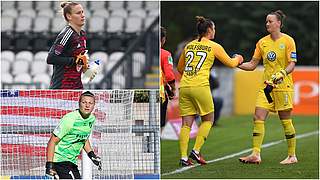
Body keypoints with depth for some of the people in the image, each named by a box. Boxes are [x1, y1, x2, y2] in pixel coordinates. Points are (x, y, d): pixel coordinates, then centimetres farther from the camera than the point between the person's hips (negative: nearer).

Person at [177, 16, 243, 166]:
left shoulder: (188, 46, 16)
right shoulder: (214, 47, 3)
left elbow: (179, 68, 27)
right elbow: (230, 63, 15)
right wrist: (238, 59, 36)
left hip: (184, 87, 4)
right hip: (200, 86, -4)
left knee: (186, 124, 5)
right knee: (208, 120, 12)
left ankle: (183, 157, -2)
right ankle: (196, 151, 1)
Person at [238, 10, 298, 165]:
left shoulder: (288, 41, -5)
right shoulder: (262, 42, 10)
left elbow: (292, 64, -9)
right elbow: (252, 65, 12)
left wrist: (282, 73, -27)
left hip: (283, 86, -5)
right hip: (266, 86, 5)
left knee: (286, 121, -1)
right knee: (258, 118, -6)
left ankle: (292, 156, 9)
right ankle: (256, 154, -7)